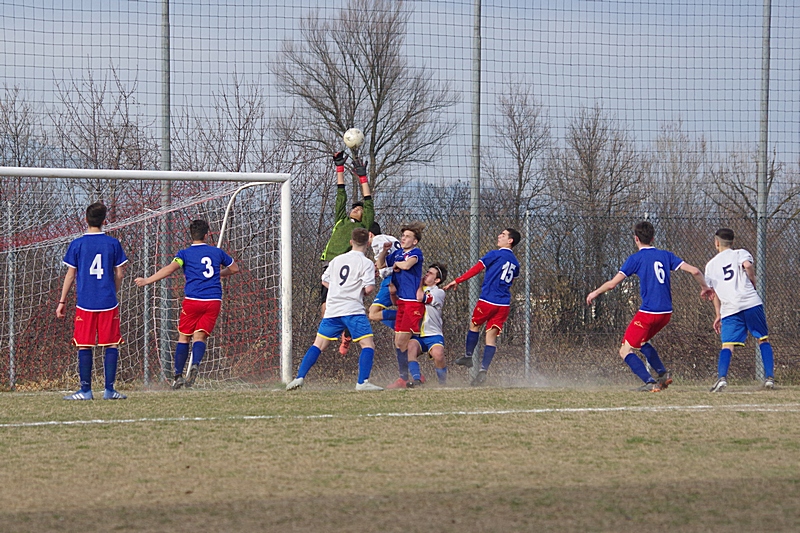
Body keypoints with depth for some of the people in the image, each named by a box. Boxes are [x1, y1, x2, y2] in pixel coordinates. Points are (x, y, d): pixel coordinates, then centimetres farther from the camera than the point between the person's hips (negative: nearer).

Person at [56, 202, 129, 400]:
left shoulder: (77, 245, 0)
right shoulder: (113, 244, 2)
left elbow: (70, 275, 2)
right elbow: (119, 274, 6)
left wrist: (62, 302, 10)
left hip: (85, 303, 0)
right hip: (108, 302, 0)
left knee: (84, 346, 2)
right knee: (112, 344, 4)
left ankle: (85, 390, 0)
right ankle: (109, 389, 0)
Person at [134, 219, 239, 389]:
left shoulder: (185, 253, 2)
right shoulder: (217, 252, 12)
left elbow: (170, 268, -15)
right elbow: (234, 268, 27)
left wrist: (148, 280, -16)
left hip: (192, 300, -2)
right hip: (214, 300, 2)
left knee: (183, 337, 8)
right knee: (200, 336, -2)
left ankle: (178, 376, 4)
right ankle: (195, 364, -31)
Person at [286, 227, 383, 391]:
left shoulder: (337, 260, 15)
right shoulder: (366, 263, -3)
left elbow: (325, 281, 22)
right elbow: (369, 288, -11)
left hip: (332, 310, 5)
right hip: (353, 309, -5)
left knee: (318, 345, 12)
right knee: (368, 345, -4)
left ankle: (299, 378, 4)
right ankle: (363, 382, -17)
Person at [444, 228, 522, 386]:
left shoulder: (496, 254, -4)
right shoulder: (515, 262, 14)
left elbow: (476, 269, -6)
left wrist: (457, 281, -2)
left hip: (488, 300, -5)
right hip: (504, 304, 5)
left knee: (474, 325, 20)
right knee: (491, 336, 1)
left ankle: (468, 356, 28)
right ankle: (483, 370, -8)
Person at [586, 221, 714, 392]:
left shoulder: (635, 259, -4)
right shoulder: (666, 255, 9)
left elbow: (612, 283, -6)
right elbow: (694, 271, 4)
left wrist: (595, 293, 12)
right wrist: (705, 288, 22)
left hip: (648, 313, -7)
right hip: (666, 313, 7)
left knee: (625, 351, 2)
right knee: (642, 341, 29)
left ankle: (650, 383, -13)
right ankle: (663, 373, 12)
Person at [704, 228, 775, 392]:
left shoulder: (711, 265, 19)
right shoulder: (740, 254, 11)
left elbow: (715, 293, 18)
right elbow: (747, 265, -13)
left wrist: (718, 315, 23)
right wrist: (753, 282, 4)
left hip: (729, 309, 1)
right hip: (751, 303, -1)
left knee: (727, 346, -3)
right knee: (763, 340, 11)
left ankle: (722, 377, -26)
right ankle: (769, 377, 2)